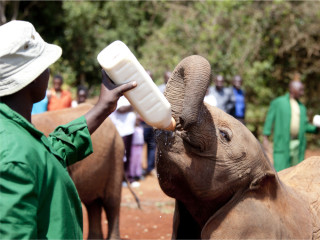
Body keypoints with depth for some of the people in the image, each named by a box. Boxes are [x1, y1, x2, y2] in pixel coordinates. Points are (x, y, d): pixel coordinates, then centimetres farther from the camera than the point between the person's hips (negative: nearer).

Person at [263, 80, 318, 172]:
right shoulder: (278, 102, 2)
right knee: (280, 171, -10)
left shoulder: (301, 107, 16)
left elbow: (305, 125, 17)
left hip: (298, 145, 5)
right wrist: (265, 138, -5)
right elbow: (269, 119, 1)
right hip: (282, 143, -5)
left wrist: (315, 128, -1)